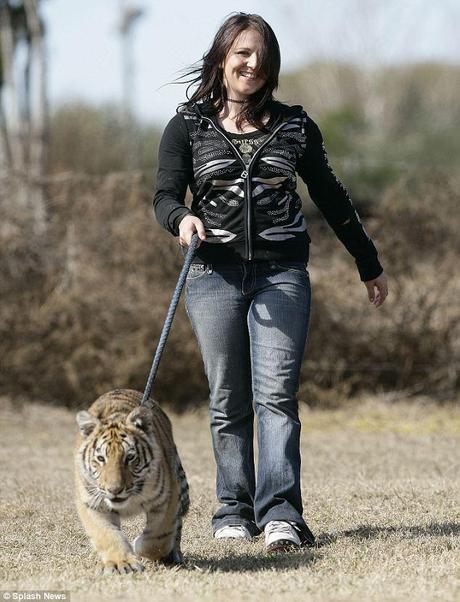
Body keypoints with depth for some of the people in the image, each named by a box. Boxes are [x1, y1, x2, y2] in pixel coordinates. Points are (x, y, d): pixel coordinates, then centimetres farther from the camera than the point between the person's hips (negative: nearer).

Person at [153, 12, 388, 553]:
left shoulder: (294, 125, 11)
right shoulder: (188, 126, 6)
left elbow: (330, 198, 19)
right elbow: (165, 195, -2)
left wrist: (369, 265, 24)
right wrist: (182, 219, -26)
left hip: (282, 273, 0)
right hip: (214, 273, 0)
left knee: (276, 394, -12)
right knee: (228, 401, 3)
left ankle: (281, 513, -19)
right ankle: (234, 509, 11)